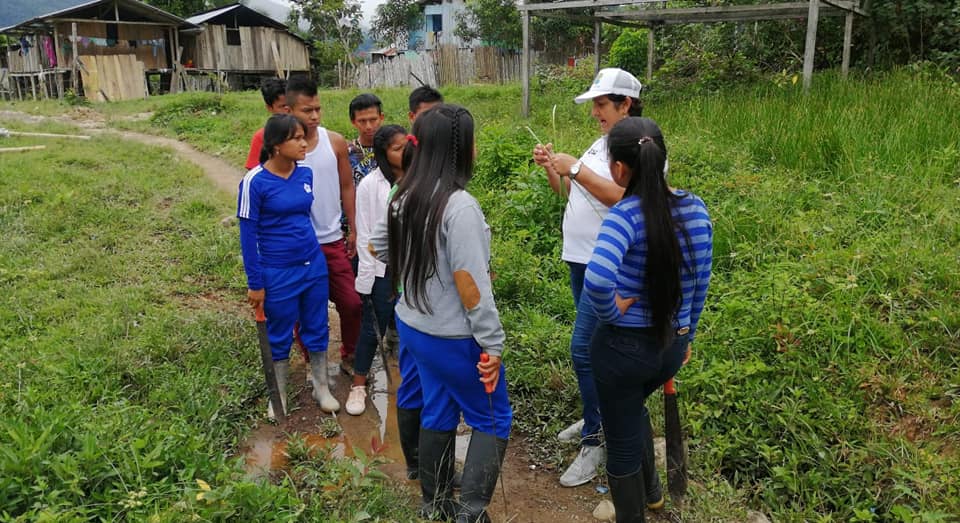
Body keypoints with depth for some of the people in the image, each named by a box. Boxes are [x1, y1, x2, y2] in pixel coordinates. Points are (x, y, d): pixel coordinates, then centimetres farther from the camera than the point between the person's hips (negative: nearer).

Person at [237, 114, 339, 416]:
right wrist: (255, 284, -9)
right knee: (279, 337, 12)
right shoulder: (255, 182, -16)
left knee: (317, 329, 15)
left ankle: (322, 388, 34)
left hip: (314, 265, 5)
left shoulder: (305, 173, -1)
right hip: (278, 273, -4)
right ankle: (279, 397, 31)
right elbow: (248, 235, -11)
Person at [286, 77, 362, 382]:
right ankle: (312, 364, 30)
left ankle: (350, 356, 30)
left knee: (351, 302, 7)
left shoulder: (335, 142, -2)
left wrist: (353, 230, 6)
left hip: (333, 239, 3)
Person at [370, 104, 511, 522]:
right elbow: (469, 284, -24)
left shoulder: (406, 199, 2)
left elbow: (376, 247, 16)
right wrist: (492, 344, -17)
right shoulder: (459, 206, -23)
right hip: (454, 337, -8)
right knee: (492, 420, 9)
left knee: (437, 414, 20)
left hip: (414, 326, 8)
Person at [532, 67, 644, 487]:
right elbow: (570, 194, 17)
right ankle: (597, 417, 35)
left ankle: (594, 441, 2)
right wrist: (550, 168, 1)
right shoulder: (600, 144, 15)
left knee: (583, 347, -11)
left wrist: (574, 169, -23)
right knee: (593, 343, 19)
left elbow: (622, 197, -27)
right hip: (580, 257, 9)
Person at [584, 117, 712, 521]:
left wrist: (610, 313, -20)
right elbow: (700, 283, 5)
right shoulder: (695, 208, -4)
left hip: (623, 346, -6)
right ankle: (651, 490, 53)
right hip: (673, 343, 7)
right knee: (632, 406, 36)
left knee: (622, 440, 17)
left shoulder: (625, 214, -23)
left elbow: (597, 279, -40)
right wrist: (687, 333, 18)